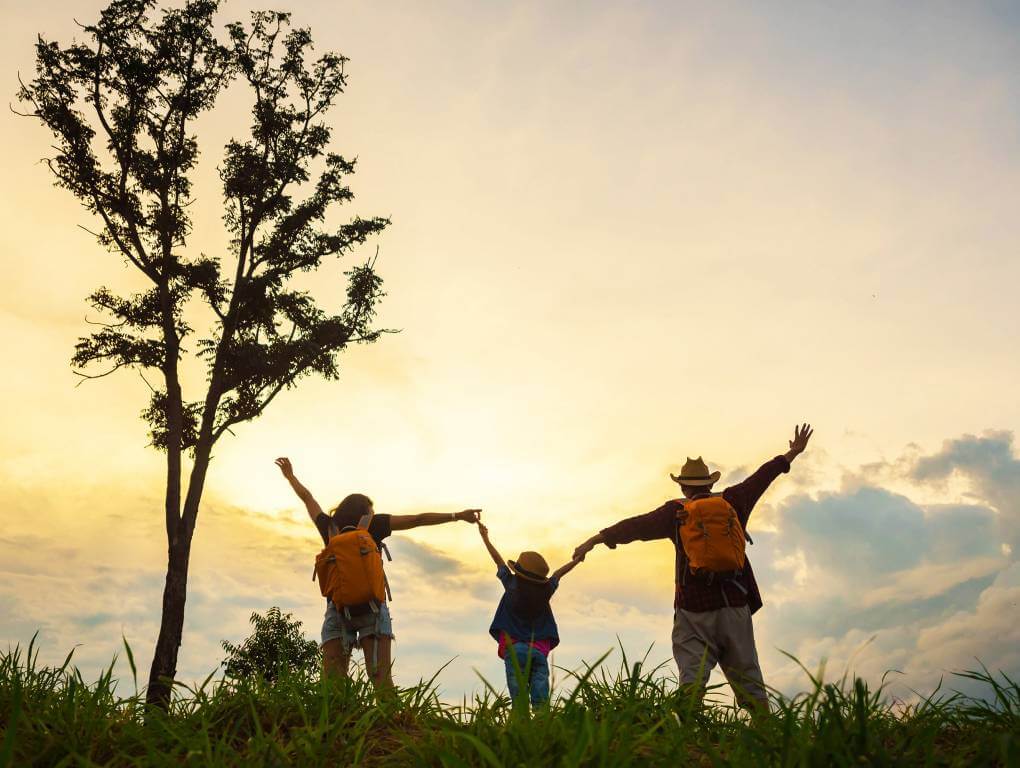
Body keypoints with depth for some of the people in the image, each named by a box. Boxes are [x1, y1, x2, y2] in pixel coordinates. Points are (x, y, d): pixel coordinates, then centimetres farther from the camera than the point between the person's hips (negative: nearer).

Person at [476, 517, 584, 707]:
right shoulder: (545, 591, 7)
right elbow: (558, 574, 23)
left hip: (514, 648, -2)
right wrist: (578, 559, 42)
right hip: (539, 651, 2)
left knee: (519, 697, -9)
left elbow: (499, 562, 15)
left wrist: (485, 538, 29)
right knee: (541, 700, -3)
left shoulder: (512, 585, 3)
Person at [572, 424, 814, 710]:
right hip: (735, 607, 3)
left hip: (694, 611, -2)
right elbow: (761, 477, 23)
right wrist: (793, 453, 35)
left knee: (692, 678, -7)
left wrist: (598, 538, -5)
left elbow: (638, 525, -5)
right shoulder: (732, 502, 11)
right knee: (749, 681, 8)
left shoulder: (676, 511, 3)